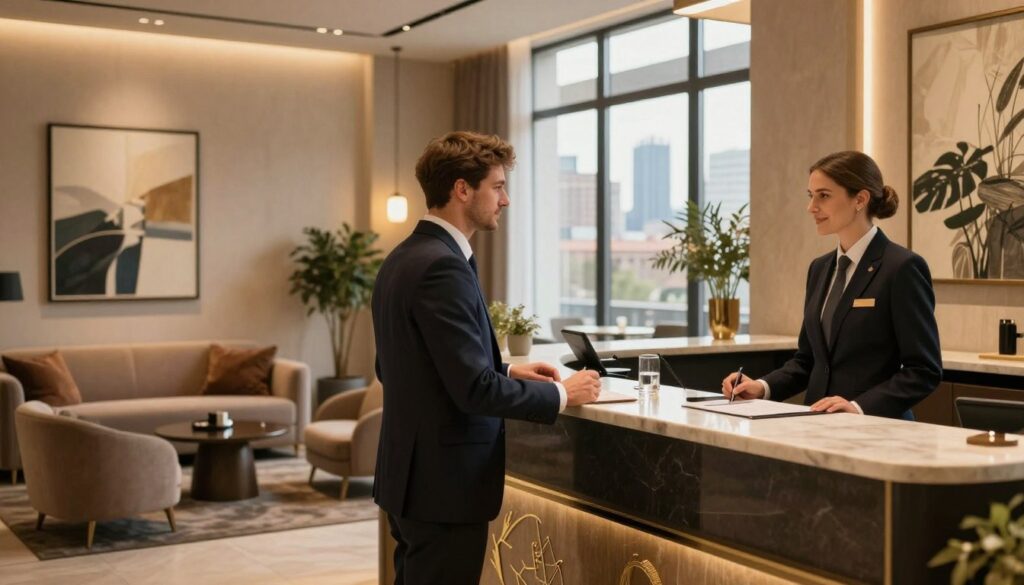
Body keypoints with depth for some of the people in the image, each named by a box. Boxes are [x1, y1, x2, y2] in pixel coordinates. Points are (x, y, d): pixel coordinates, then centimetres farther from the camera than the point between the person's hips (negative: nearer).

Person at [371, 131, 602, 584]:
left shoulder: (403, 258, 9)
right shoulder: (442, 266, -21)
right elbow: (474, 390, -24)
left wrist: (506, 371, 12)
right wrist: (560, 394, -10)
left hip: (414, 474, 10)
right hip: (444, 482, -10)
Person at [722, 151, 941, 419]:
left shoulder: (902, 267, -9)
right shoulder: (820, 268, 12)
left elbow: (924, 370, -10)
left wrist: (860, 406, -20)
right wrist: (763, 387, 1)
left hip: (876, 427, -4)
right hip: (820, 423, 5)